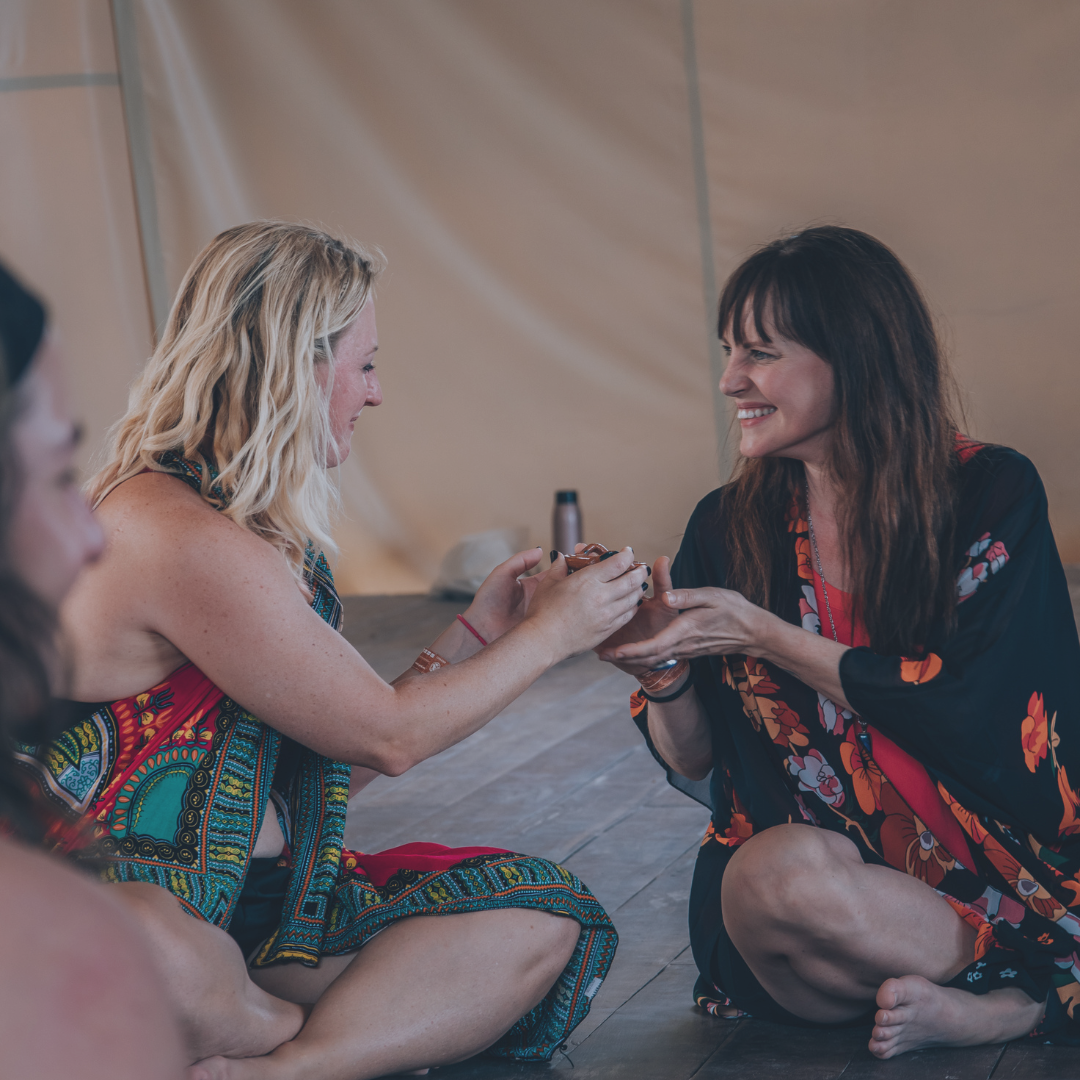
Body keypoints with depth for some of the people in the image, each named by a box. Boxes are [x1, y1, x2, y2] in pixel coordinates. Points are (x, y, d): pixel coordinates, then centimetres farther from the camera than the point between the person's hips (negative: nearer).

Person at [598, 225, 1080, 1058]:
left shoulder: (991, 495, -3)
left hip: (996, 876, -2)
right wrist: (660, 670, -14)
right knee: (780, 870, -32)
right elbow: (692, 764, 8)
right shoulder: (729, 527, 6)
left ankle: (966, 1008, -5)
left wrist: (762, 636, -15)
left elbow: (977, 712, -13)